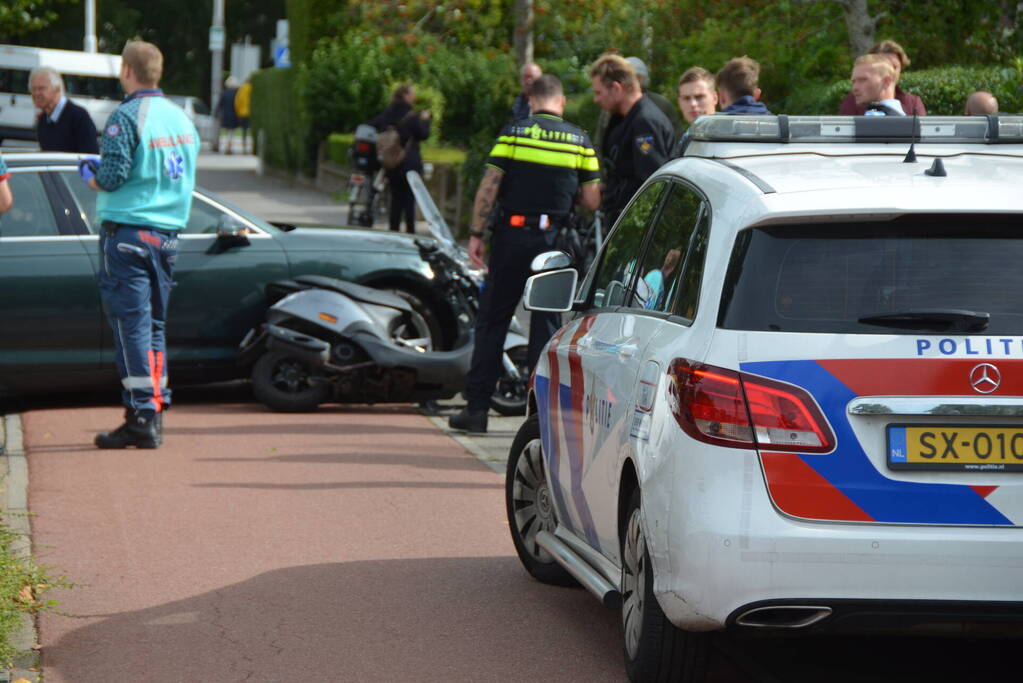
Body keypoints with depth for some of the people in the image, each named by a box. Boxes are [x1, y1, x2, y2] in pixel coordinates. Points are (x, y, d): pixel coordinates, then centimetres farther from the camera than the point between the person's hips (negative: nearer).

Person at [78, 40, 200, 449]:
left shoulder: (127, 117, -12)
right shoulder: (180, 117, 12)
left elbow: (112, 177, -19)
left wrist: (89, 175, 3)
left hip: (128, 230, -7)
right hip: (167, 232, 7)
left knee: (131, 325, -6)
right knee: (154, 324, 14)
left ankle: (142, 417, -9)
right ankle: (156, 410, 15)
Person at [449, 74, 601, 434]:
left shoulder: (513, 132, -2)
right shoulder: (579, 140, 3)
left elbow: (489, 187, -7)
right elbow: (591, 201, 2)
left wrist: (476, 234, -2)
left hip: (512, 234, -1)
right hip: (554, 239, 1)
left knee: (492, 320, 7)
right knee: (547, 322, 7)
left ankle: (477, 407, 5)